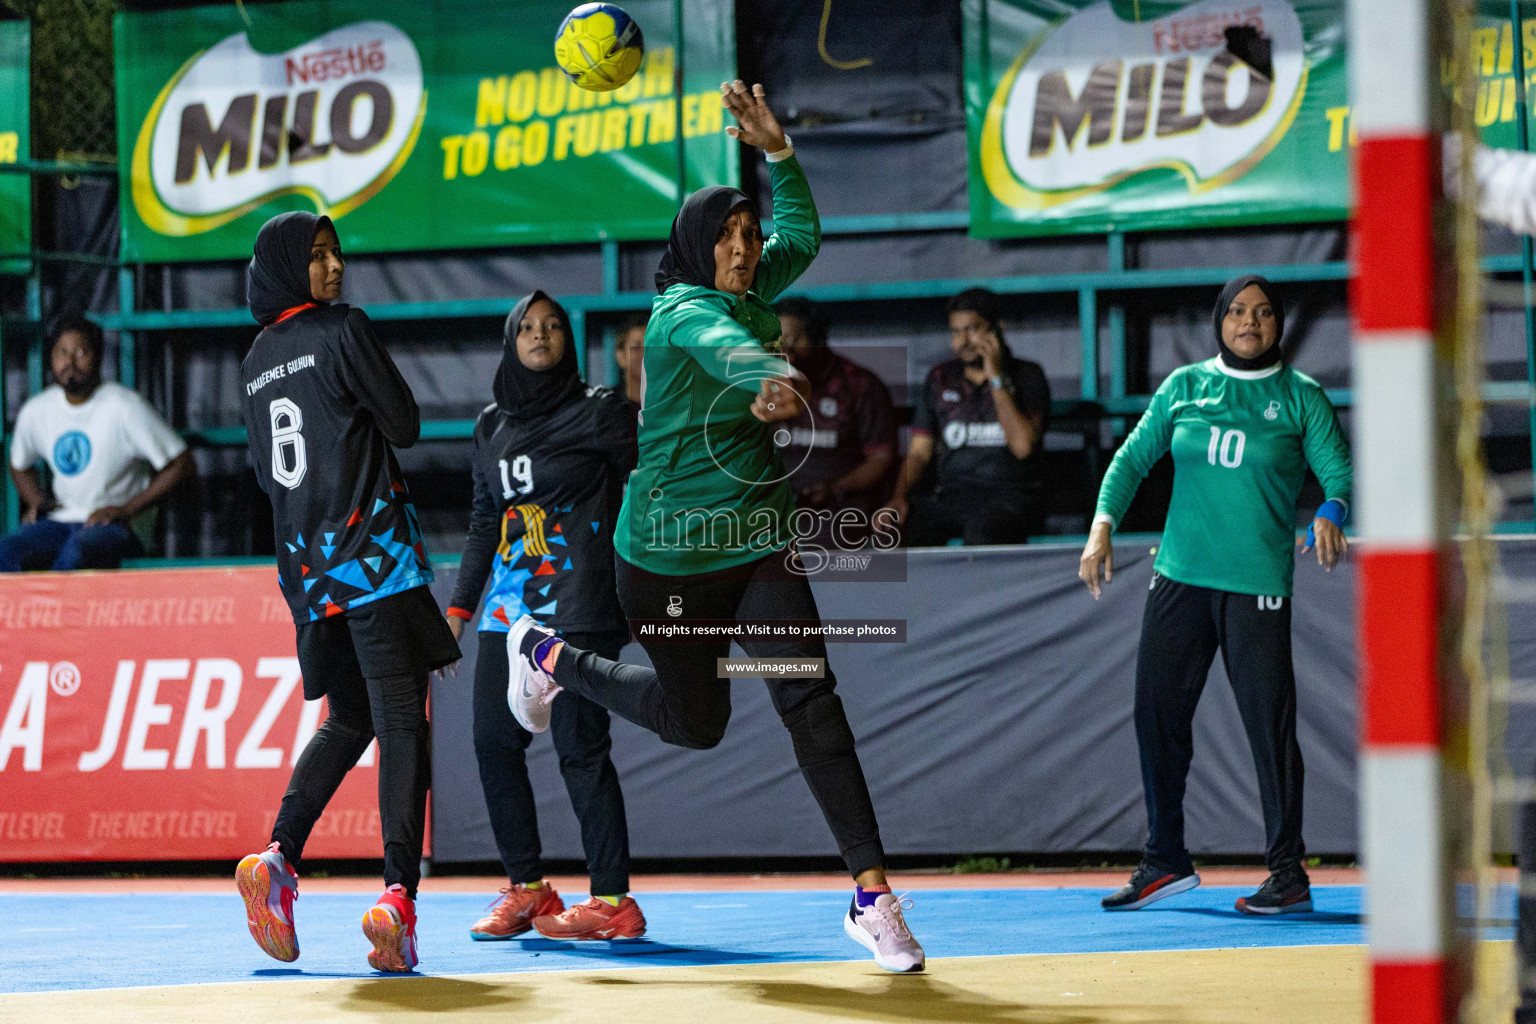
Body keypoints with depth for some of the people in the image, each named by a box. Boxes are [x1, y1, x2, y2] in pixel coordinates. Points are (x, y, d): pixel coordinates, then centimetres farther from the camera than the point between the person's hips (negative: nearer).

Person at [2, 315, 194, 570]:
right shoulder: (35, 412, 8)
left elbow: (182, 465, -8)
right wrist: (36, 502, 7)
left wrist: (126, 509, -13)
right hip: (61, 519, 5)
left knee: (75, 552, -40)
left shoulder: (125, 407, -8)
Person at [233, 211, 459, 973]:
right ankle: (398, 895, -23)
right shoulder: (342, 329, -5)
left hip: (304, 562, 7)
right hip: (372, 549, -7)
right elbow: (405, 425, -2)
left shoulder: (257, 361, 14)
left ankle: (279, 856, 1)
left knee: (348, 719, 19)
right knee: (401, 723, -9)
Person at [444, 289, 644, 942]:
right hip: (509, 606, 6)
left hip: (579, 603, -6)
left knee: (579, 746, -9)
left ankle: (613, 901, -5)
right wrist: (459, 606, 17)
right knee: (493, 741, 0)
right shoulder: (492, 426, 17)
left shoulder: (601, 410, 1)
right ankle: (526, 889, 10)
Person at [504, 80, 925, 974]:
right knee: (694, 721, 10)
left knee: (810, 700, -11)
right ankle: (549, 655, 37)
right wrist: (771, 377, -63)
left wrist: (779, 150, 13)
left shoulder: (750, 295, 6)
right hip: (673, 554, -5)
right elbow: (720, 347, -41)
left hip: (761, 542, 5)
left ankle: (873, 897, -14)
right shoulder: (683, 312, -16)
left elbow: (803, 238, 25)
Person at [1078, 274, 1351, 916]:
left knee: (1270, 724, -8)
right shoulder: (1184, 387, 10)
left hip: (1257, 584, -4)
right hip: (1180, 575, 4)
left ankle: (1289, 875, -1)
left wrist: (1330, 513, -24)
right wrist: (1103, 525, -3)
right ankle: (1165, 862, 19)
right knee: (1157, 715, 6)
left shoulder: (1301, 398, 2)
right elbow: (1134, 456, 10)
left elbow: (1338, 469, -2)